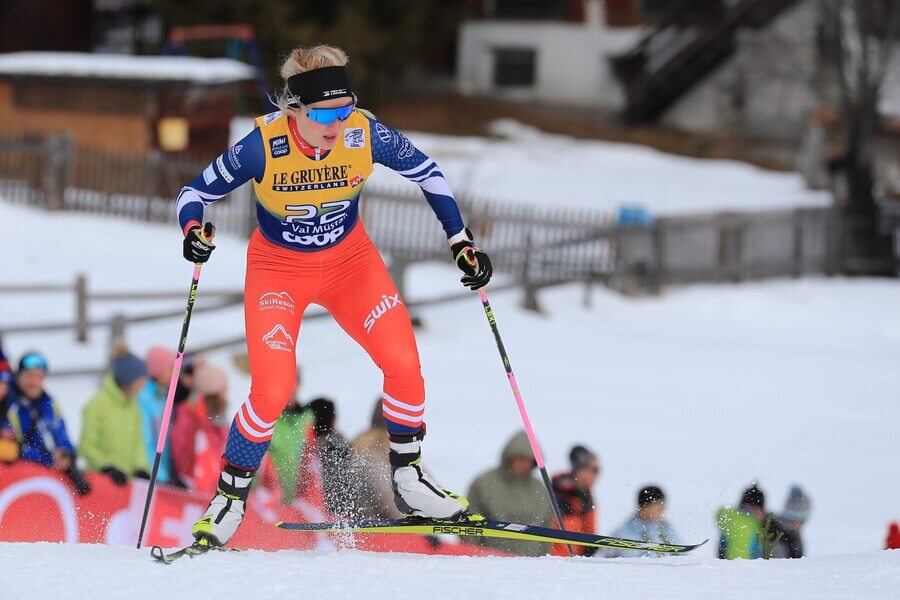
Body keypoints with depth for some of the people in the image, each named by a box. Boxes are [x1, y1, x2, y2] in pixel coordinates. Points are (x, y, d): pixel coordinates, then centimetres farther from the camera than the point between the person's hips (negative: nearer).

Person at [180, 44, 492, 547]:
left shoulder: (365, 134, -21)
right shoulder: (263, 146, -27)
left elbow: (427, 173, -2)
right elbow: (195, 193, -14)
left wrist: (462, 242, -4)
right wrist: (193, 231, -35)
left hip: (351, 261, 3)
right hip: (278, 270, -3)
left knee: (404, 363, -12)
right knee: (272, 392, -17)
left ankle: (409, 479, 10)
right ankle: (230, 498, 3)